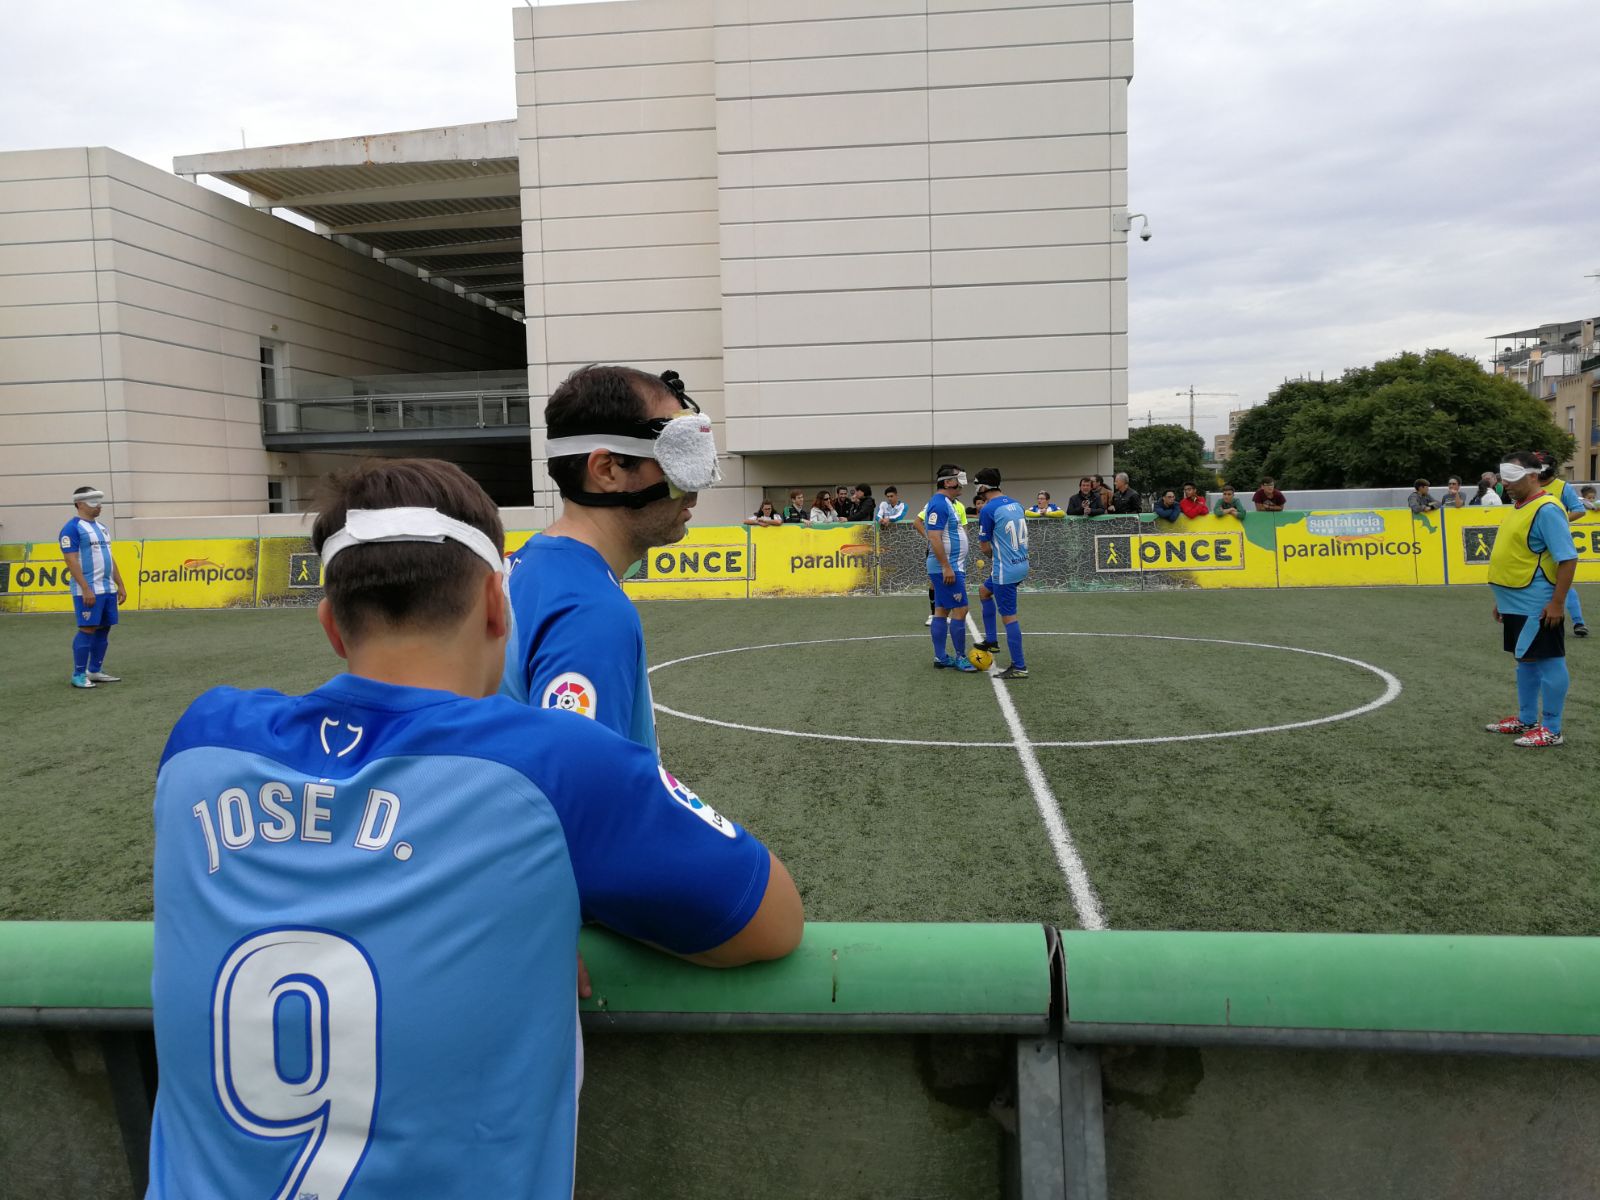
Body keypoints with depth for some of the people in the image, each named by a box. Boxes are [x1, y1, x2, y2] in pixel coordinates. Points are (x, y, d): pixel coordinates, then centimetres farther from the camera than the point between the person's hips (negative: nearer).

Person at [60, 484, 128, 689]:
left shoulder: (102, 528, 17)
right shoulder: (72, 528, -9)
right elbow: (71, 561, -15)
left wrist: (120, 585, 17)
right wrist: (86, 589, -20)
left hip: (108, 589, 8)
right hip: (89, 590, -8)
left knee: (103, 629, 9)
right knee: (87, 629, -7)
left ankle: (95, 671, 17)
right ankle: (78, 675, 1)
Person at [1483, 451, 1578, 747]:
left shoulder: (1546, 509, -17)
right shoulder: (1518, 508, 12)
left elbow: (1568, 558, -21)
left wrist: (1557, 602, -23)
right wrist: (1503, 598, 22)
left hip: (1538, 606, -10)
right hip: (1517, 604, 10)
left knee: (1547, 662, -1)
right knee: (1525, 661, 17)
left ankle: (1551, 730, 7)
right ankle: (1527, 720, 28)